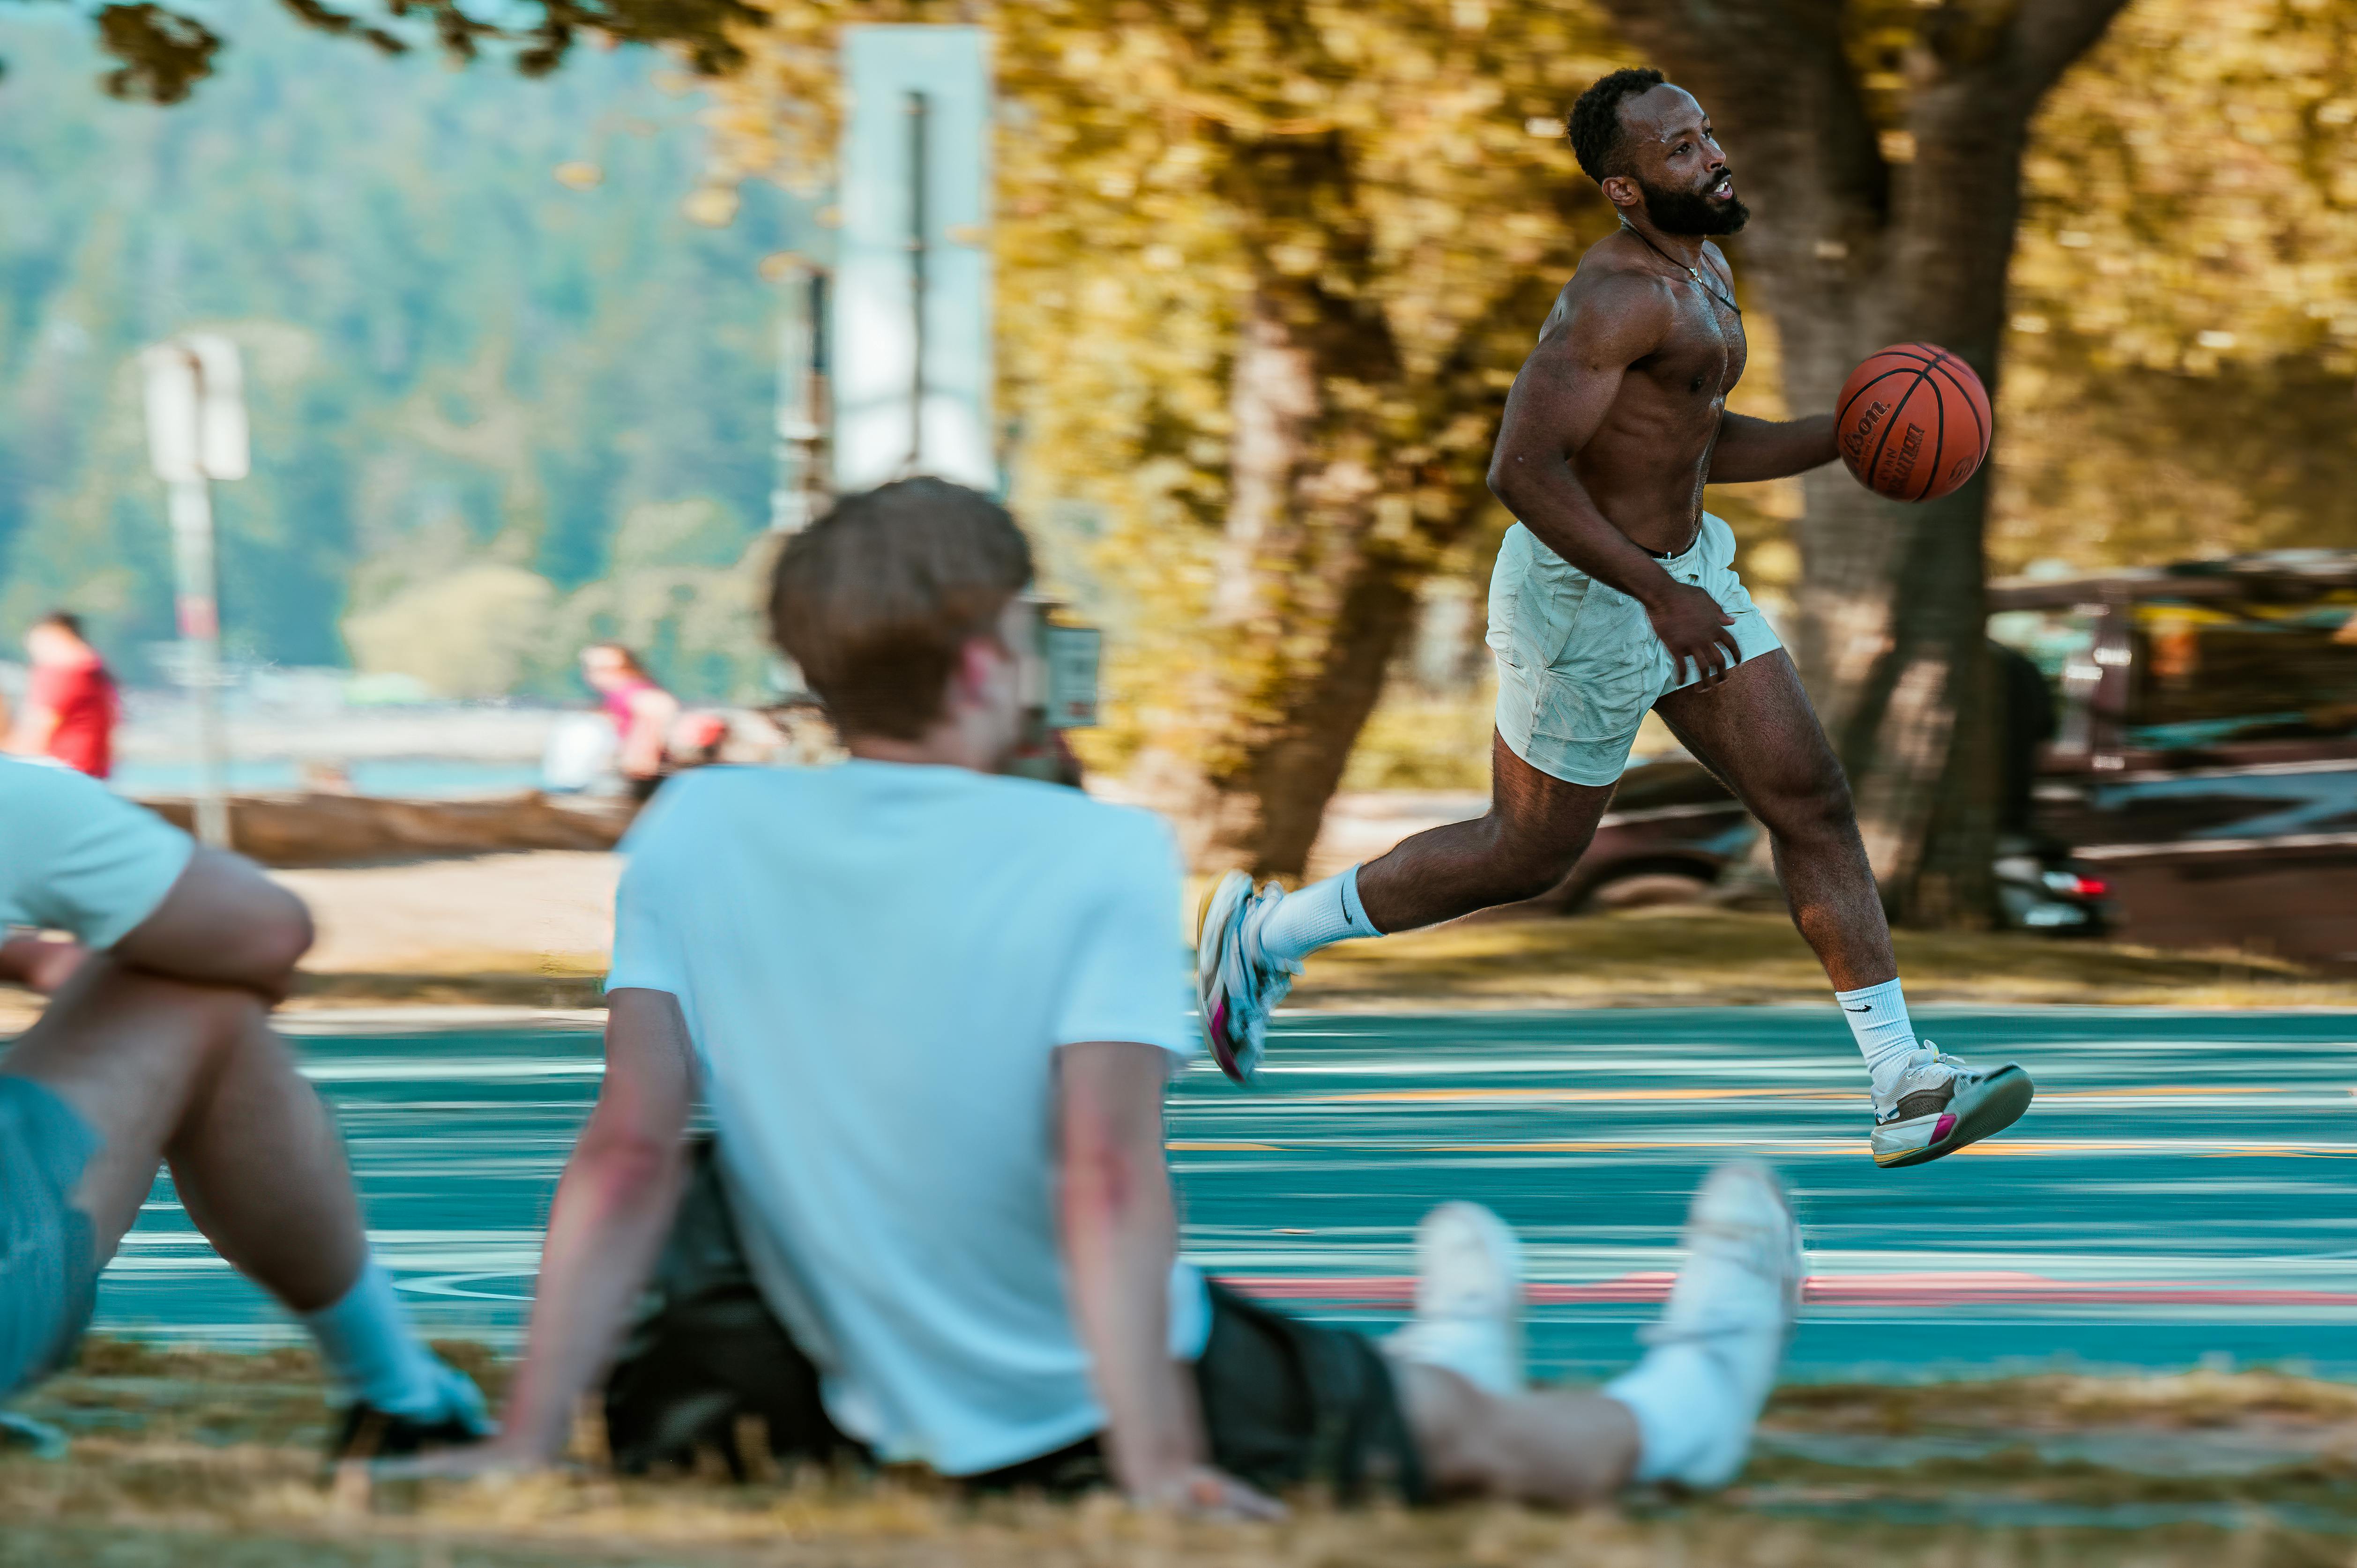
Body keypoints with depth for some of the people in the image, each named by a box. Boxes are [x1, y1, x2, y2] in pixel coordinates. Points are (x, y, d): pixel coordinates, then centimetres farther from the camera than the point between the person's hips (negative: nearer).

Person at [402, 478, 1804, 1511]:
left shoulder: (693, 835, -11)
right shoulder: (1101, 860, -22)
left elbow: (631, 1153, -15)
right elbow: (1110, 1175, -31)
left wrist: (527, 1441, -16)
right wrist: (1156, 1460, -34)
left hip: (885, 1412, 5)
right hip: (1095, 1402, -5)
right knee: (1471, 1437, 28)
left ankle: (1441, 1367, 66)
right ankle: (1686, 1405, 56)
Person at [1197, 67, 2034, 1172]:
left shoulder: (1702, 271, 8)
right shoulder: (1619, 293, -24)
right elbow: (1522, 469, -29)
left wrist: (1842, 436, 7)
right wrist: (1659, 595, -28)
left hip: (1680, 572, 9)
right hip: (1583, 599, -9)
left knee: (1813, 802, 1)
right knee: (1528, 854, 6)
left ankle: (1906, 1091, 0)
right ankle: (1265, 932, 24)